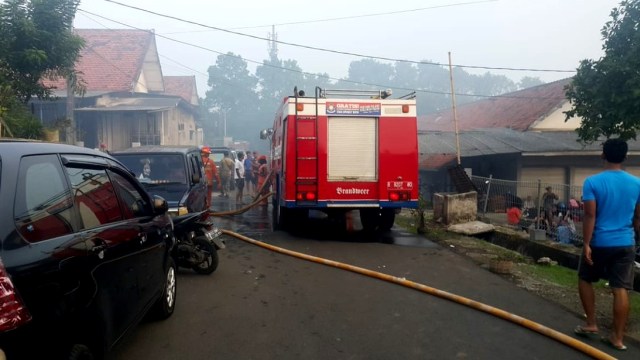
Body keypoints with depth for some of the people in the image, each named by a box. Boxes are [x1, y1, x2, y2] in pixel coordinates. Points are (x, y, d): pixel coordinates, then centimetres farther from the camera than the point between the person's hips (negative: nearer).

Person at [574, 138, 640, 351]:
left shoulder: (592, 182, -11)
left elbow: (590, 216, -14)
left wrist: (586, 244, -11)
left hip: (599, 242, -3)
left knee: (585, 279, 18)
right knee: (620, 289, 4)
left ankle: (591, 324, 20)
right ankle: (617, 337, 10)